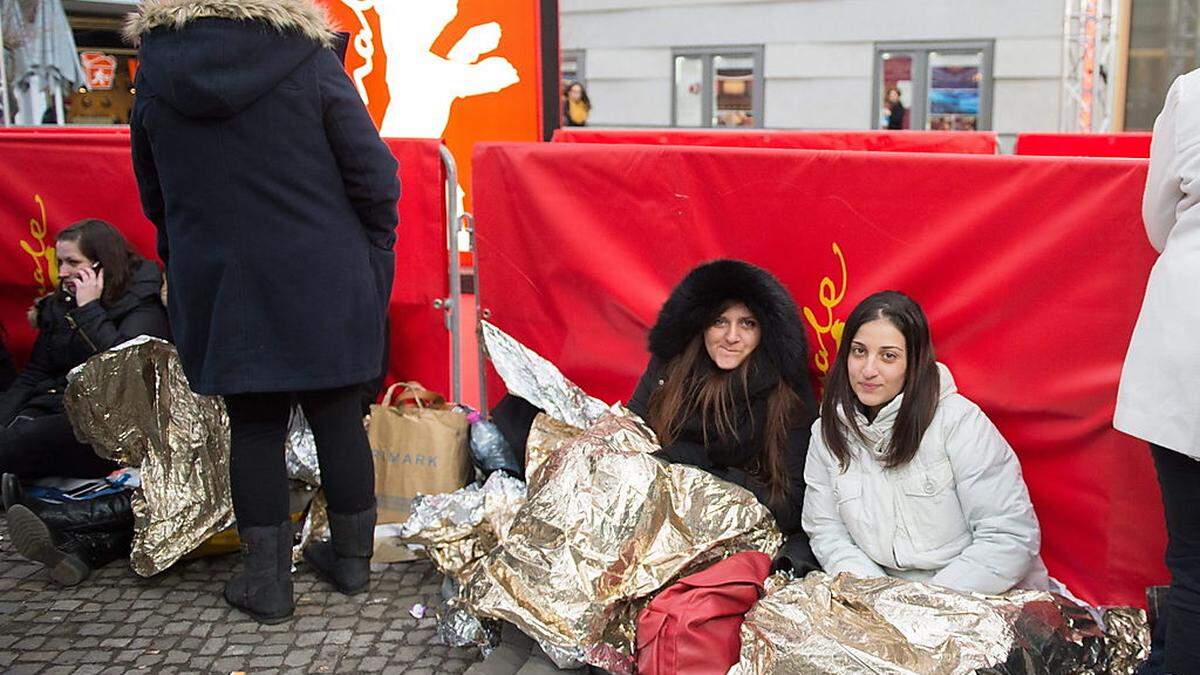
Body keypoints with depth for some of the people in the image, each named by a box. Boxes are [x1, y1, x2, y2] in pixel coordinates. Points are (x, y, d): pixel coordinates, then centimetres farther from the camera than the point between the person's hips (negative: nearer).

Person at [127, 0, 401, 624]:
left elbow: (155, 198, 11)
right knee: (338, 420, 11)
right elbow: (374, 178, -8)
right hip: (324, 286, -1)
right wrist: (372, 265, 3)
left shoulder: (155, 75, 0)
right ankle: (351, 560, 25)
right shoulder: (310, 61, -9)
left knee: (254, 427, 11)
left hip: (217, 291, 2)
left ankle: (266, 581, 17)